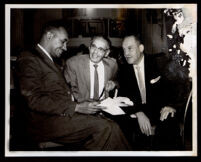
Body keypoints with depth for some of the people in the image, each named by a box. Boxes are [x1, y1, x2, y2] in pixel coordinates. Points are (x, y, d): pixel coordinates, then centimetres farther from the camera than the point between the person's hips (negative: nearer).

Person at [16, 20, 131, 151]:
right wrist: (76, 107, -17)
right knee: (106, 127, -22)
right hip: (48, 121, -8)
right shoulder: (29, 59, -4)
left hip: (63, 114, 8)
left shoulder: (50, 61, 26)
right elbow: (34, 100, -15)